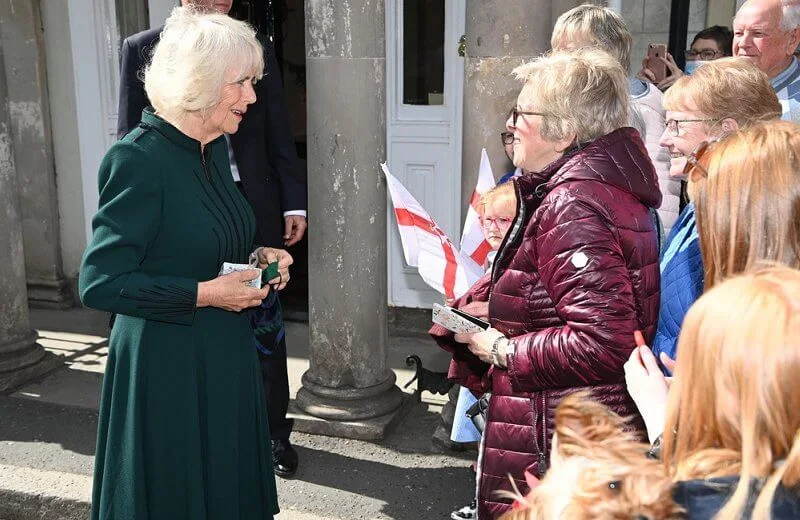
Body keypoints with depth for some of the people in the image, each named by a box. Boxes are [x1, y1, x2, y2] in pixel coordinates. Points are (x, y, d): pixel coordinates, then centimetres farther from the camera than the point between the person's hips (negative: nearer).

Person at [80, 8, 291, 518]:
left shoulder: (215, 148, 6)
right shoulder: (138, 159, -20)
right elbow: (99, 282, -21)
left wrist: (255, 259, 0)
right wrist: (205, 294, -20)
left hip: (226, 357, 8)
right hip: (168, 369, -8)